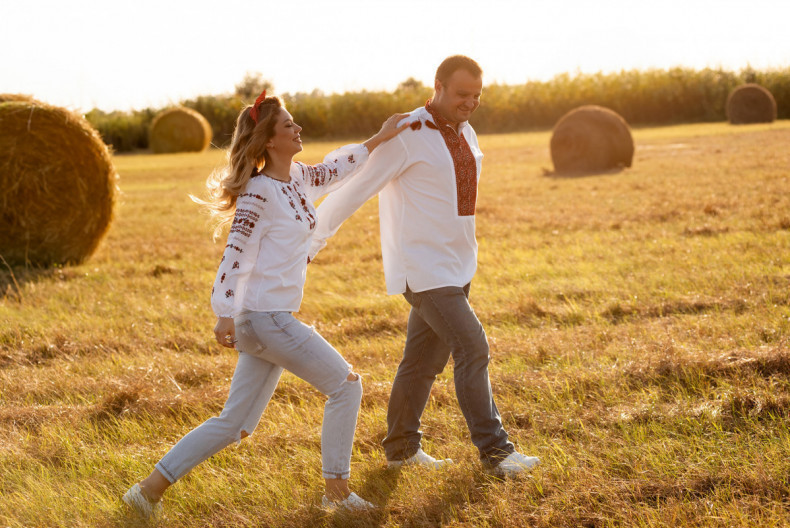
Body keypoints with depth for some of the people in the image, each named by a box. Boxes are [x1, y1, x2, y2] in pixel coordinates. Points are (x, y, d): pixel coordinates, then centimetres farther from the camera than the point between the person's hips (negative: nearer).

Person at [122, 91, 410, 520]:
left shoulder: (298, 178, 12)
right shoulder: (258, 192, -13)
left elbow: (334, 170, 30)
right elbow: (235, 253, -16)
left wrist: (379, 138, 28)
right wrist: (224, 313, -21)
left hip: (271, 321, 9)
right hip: (266, 318, -9)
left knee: (234, 425, 10)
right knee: (345, 385, 0)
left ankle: (150, 488, 12)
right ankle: (337, 490, 10)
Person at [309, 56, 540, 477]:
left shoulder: (466, 136, 9)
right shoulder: (407, 137, -16)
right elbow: (353, 190, -13)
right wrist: (311, 243, -9)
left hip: (455, 265, 8)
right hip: (422, 267, -8)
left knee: (424, 357, 13)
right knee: (472, 348, -13)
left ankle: (401, 447, 24)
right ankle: (494, 450, -8)